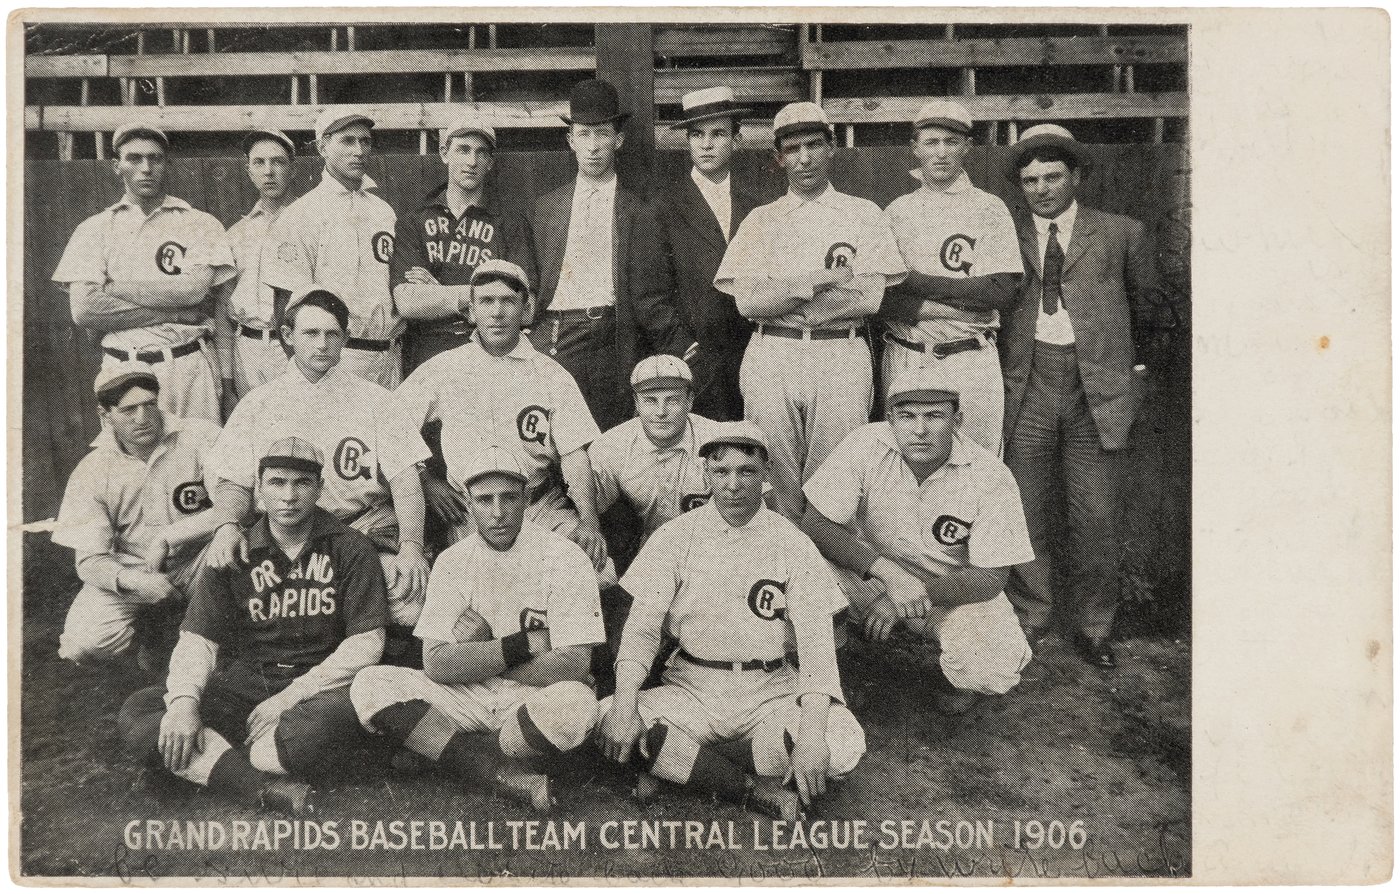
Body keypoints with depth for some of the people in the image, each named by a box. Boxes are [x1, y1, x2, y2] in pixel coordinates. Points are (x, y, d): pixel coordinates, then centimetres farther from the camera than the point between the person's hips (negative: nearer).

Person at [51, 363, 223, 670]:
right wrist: (132, 582, -30)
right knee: (82, 644, -23)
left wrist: (167, 538, -22)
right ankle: (152, 623, 11)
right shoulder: (91, 473, -6)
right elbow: (89, 560, -8)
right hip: (130, 572, 2)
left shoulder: (200, 437, -11)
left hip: (194, 563, -1)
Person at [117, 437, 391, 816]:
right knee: (135, 715, -19)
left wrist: (288, 698, -14)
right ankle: (265, 787, -33)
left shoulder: (349, 549, 0)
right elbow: (198, 638, 1)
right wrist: (184, 701, -20)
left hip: (320, 683, -3)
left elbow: (366, 643, -6)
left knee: (344, 710, -38)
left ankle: (210, 765, -21)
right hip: (243, 682, 3)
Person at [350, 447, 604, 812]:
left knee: (577, 703, -37)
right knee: (370, 685, -18)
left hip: (534, 700, -3)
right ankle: (510, 777, -25)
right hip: (470, 700, 4)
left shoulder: (563, 556, -8)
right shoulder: (453, 561, 2)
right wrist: (526, 643, -17)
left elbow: (573, 666, -16)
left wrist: (475, 657, -10)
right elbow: (437, 664, -9)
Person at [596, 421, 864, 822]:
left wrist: (812, 734, -26)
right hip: (691, 690, 0)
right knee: (608, 721, -27)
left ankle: (680, 762, -13)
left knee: (844, 743, -28)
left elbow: (815, 639, -10)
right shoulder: (676, 536, 1)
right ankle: (757, 792, -18)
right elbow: (642, 627, -4)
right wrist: (624, 706, -23)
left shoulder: (792, 544, -2)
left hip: (770, 693, 0)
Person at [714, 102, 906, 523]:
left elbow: (869, 296, -4)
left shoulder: (864, 215, 10)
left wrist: (779, 297, -4)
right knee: (775, 484, 0)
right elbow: (748, 299, -1)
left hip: (842, 359, -1)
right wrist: (824, 278, -7)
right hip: (771, 359, 1)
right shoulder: (761, 220, 13)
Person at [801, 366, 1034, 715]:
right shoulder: (865, 447, -20)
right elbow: (814, 525, -22)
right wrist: (888, 572, -34)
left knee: (996, 670, -28)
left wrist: (918, 596, -30)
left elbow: (990, 577, -17)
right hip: (873, 577, 0)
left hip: (955, 589, 0)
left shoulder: (990, 477, -20)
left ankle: (953, 673, 12)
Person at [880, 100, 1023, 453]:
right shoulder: (897, 211, 10)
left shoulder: (990, 209, 5)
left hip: (970, 361, -1)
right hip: (905, 358, 2)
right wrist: (957, 305, -11)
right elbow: (879, 296, 1)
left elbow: (1002, 292, -7)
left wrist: (918, 282, -8)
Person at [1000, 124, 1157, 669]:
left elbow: (1143, 300, 22)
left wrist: (1127, 358, 24)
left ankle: (1093, 630, 17)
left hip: (1097, 387, 0)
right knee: (1024, 512, 4)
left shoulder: (1120, 234, 10)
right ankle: (1029, 620, 20)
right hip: (1027, 385, 1)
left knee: (1097, 517, 2)